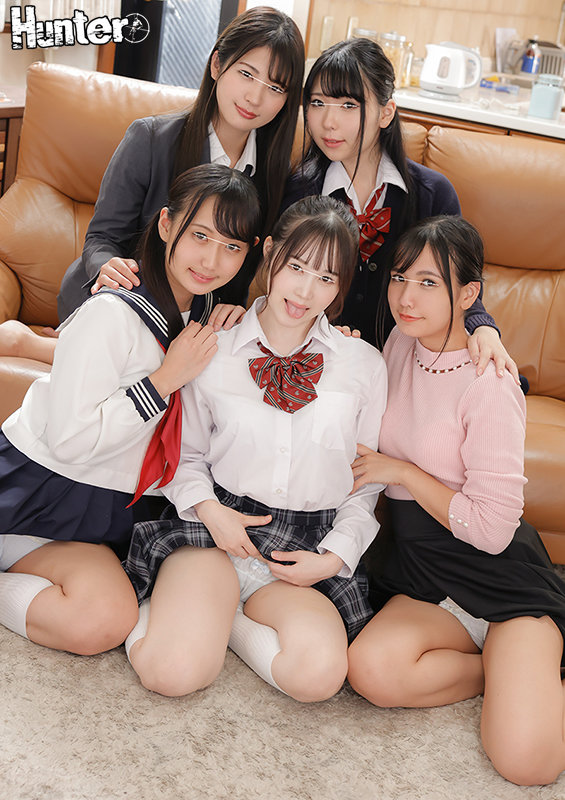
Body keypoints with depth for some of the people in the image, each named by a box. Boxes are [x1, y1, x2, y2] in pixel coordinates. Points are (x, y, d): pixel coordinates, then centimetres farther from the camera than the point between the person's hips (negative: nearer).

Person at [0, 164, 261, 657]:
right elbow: (68, 440, -24)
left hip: (117, 505, 9)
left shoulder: (204, 313, 3)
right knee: (103, 622, -26)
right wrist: (168, 377, -22)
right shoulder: (112, 314, -21)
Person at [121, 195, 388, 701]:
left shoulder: (365, 366, 4)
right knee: (172, 671, -25)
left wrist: (335, 556, -4)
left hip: (306, 547, 2)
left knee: (319, 673, -27)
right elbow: (185, 454, 10)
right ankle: (186, 607, 9)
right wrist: (208, 508, -8)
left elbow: (368, 484, 9)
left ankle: (227, 619, 1)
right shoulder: (211, 349, 2)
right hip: (216, 526, -1)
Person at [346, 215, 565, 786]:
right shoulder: (399, 345, 4)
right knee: (371, 670, -27)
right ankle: (508, 669, -1)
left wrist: (401, 471, -11)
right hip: (423, 573, 6)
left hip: (502, 581, -6)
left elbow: (492, 527, -17)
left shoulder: (490, 388, -17)